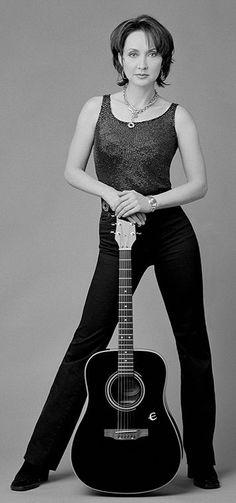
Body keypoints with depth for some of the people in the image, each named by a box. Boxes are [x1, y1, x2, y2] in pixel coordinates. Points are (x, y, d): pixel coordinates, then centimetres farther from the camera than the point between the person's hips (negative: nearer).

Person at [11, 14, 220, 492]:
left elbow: (198, 184, -3)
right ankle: (39, 460, 9)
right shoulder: (97, 108, 3)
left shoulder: (176, 116, 1)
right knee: (87, 343, 0)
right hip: (116, 237, 0)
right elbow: (73, 171, 3)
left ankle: (201, 461, 21)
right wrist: (113, 194, -13)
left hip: (171, 232, 1)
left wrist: (149, 201, -17)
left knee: (192, 343, 6)